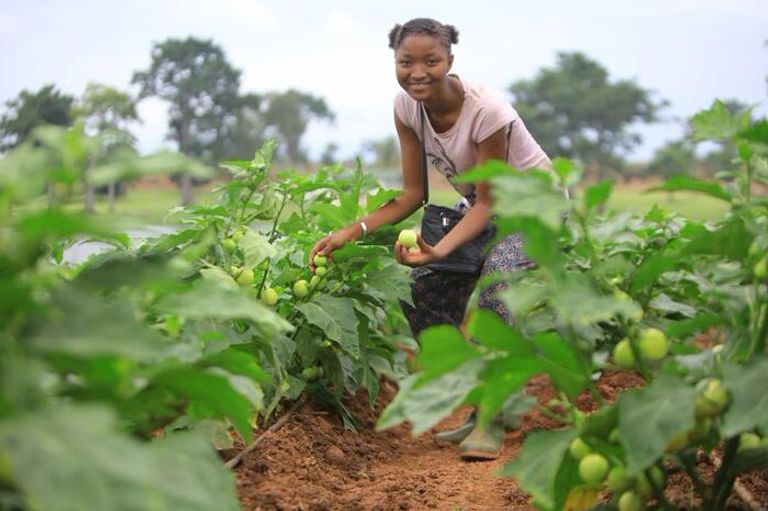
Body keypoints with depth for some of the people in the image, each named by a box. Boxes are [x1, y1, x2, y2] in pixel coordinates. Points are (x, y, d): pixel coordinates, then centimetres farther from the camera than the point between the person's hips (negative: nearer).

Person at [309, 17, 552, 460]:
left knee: (497, 275, -35)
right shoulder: (407, 107, -13)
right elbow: (413, 194, -9)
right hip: (482, 207, 7)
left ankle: (492, 419, -23)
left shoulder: (486, 111, -31)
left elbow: (488, 203, -26)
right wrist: (354, 230, -23)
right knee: (422, 295, -8)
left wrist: (440, 250, -43)